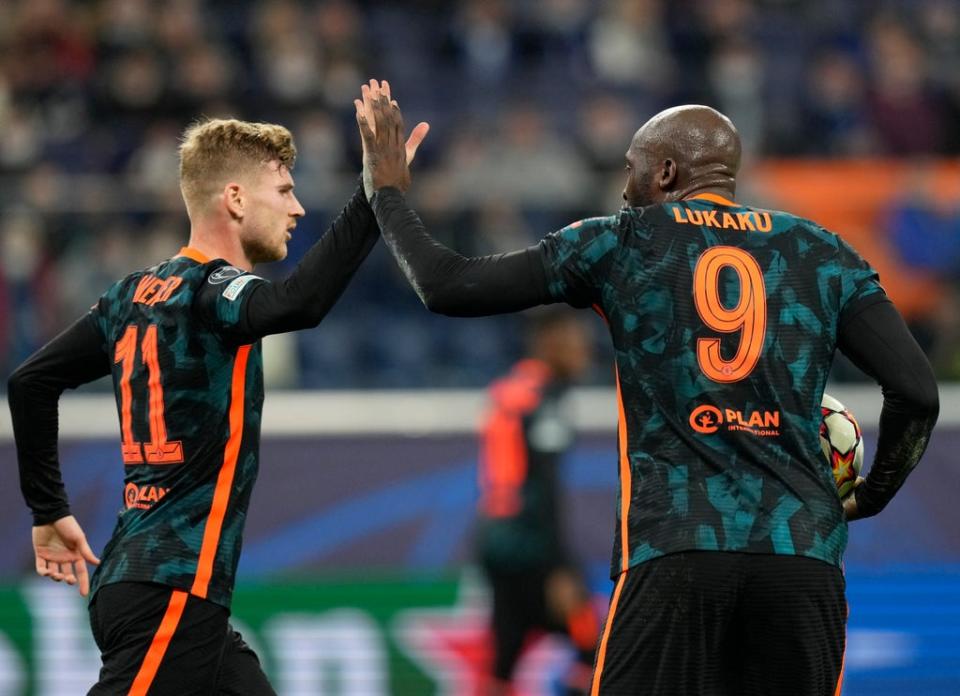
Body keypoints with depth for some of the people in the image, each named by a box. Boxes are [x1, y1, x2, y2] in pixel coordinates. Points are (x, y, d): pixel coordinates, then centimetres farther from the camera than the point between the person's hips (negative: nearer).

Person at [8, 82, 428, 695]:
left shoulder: (135, 293, 14)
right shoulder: (209, 290, -12)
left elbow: (31, 381, 19)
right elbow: (300, 302, -33)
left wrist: (50, 511, 26)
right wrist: (377, 192, -31)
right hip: (173, 592, -10)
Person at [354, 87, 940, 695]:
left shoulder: (619, 245, 9)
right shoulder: (821, 253, 13)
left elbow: (449, 288, 10)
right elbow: (917, 393, 3)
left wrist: (388, 194, 27)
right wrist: (870, 498, 20)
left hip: (674, 554, -2)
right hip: (803, 555, 2)